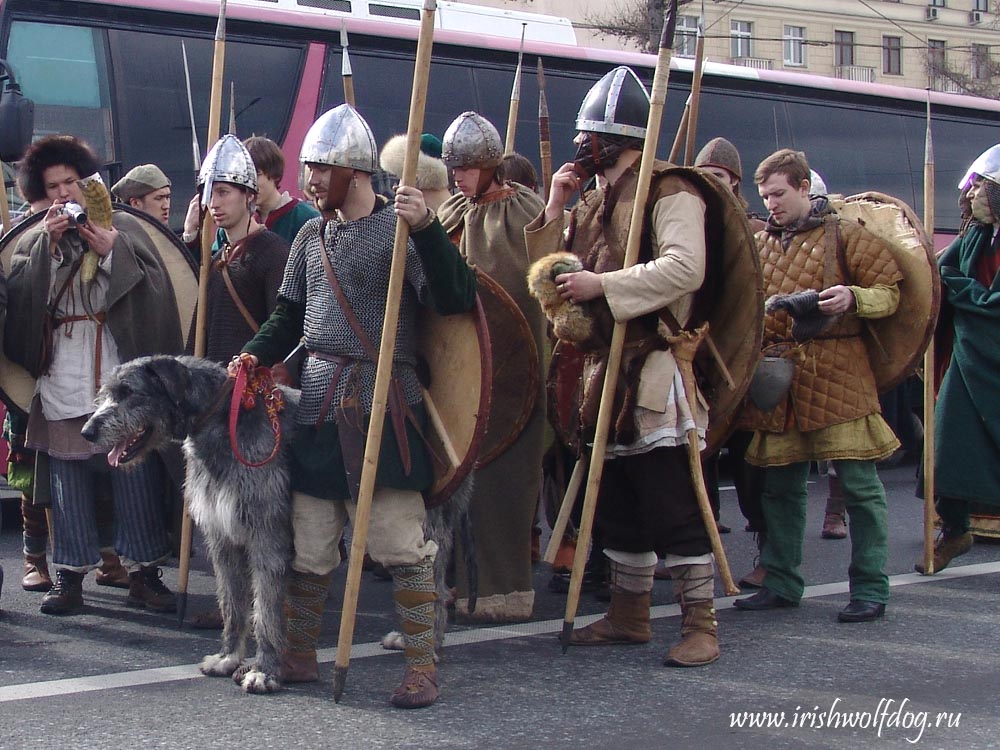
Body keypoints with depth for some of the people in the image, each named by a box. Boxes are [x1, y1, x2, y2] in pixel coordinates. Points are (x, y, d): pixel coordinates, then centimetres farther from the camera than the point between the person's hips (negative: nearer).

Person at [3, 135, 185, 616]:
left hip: (122, 378, -2)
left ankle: (143, 572, 8)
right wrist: (46, 245, -9)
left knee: (136, 476, -2)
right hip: (61, 383, 2)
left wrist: (112, 252, -11)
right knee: (68, 480, 5)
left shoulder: (123, 229, 7)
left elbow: (154, 291, -2)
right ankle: (70, 575, 14)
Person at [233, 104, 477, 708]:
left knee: (402, 541, -4)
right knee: (309, 541, 9)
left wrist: (427, 229, -28)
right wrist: (256, 355, 3)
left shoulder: (399, 228, -5)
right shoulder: (312, 236, 14)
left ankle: (423, 666, 4)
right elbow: (289, 316, 21)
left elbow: (455, 300, -16)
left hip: (382, 406, -5)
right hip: (319, 404, 6)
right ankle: (300, 654, 24)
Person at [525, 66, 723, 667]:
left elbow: (685, 267, -25)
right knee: (617, 505, 15)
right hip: (607, 375, 9)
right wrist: (555, 208, 6)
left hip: (656, 375, -9)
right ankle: (630, 614, 26)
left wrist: (603, 285, -24)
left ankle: (701, 625, 1)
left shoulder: (670, 193, -9)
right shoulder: (595, 202, 18)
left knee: (673, 506, -7)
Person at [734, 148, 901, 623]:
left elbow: (891, 291, -1)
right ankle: (781, 583, 19)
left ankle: (870, 589, 0)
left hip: (836, 373, -5)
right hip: (778, 374, 5)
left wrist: (854, 297, -19)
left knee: (859, 484, -6)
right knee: (780, 485, 9)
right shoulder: (762, 244, 16)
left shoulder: (844, 235, 2)